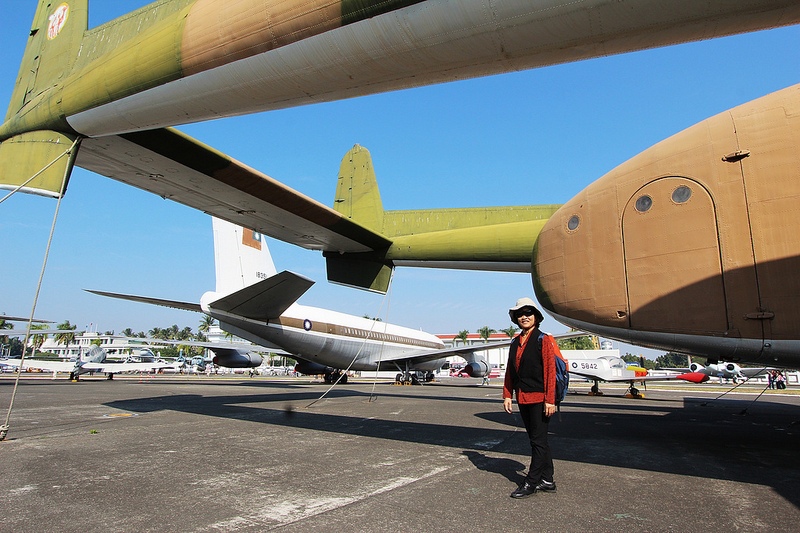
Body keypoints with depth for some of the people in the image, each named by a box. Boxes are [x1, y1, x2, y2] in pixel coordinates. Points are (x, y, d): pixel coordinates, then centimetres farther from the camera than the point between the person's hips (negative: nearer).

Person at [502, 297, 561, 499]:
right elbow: (510, 371, 14)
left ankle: (531, 482, 9)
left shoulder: (544, 340, -7)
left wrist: (550, 400, -15)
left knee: (538, 441, 1)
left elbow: (550, 370, -11)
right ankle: (547, 480, 25)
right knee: (537, 440, 14)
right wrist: (507, 396, 8)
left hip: (539, 398, -7)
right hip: (522, 399, 7)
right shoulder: (515, 342, 12)